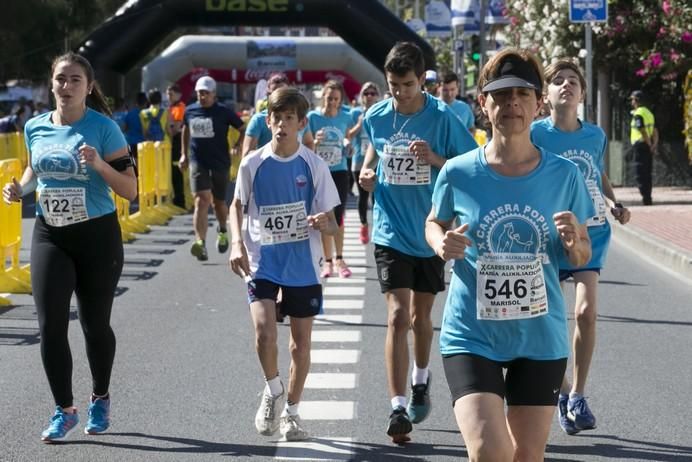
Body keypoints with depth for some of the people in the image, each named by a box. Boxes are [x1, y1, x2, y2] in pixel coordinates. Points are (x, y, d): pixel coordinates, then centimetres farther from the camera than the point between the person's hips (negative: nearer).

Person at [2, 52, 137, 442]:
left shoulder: (104, 128, -10)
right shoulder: (35, 127, 2)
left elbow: (130, 190, -10)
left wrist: (99, 164, -26)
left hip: (97, 235, -3)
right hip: (49, 236, 3)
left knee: (95, 324, 8)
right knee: (50, 324, -6)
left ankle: (101, 399, 32)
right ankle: (65, 410, 7)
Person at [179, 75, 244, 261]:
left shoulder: (223, 112, -6)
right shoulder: (190, 111, 4)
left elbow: (244, 129, -2)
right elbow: (186, 130, 23)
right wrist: (184, 154, 21)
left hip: (220, 163, -1)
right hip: (198, 163, 1)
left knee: (218, 202, 15)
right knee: (201, 201, -16)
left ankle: (222, 231, 47)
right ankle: (201, 244, -26)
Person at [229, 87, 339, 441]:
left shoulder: (314, 166, -4)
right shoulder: (253, 164, -3)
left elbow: (331, 225, -1)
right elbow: (237, 206, 12)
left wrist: (323, 223, -24)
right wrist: (237, 242, -3)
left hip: (303, 265, 1)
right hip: (262, 262, -1)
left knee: (301, 342, 7)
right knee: (264, 331, -19)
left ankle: (291, 410, 25)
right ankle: (273, 390, 10)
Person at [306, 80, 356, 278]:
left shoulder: (345, 118, 0)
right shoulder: (313, 117, -6)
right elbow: (304, 146, -5)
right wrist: (316, 142, -24)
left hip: (339, 172, 1)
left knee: (338, 216, 3)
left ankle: (339, 259, 14)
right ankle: (328, 260, 13)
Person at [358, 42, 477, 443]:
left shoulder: (443, 117, -10)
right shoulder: (376, 117, -2)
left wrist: (434, 159, -23)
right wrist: (367, 172, -3)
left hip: (430, 232, 0)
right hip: (391, 232, 0)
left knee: (421, 316, 15)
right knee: (398, 316, -11)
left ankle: (421, 380, 42)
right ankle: (398, 407, -11)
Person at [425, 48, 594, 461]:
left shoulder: (564, 175, -4)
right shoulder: (458, 173, -6)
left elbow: (582, 257, 7)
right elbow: (434, 223, 13)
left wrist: (573, 243, -17)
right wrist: (443, 245, -10)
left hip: (541, 338, 2)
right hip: (472, 335, -2)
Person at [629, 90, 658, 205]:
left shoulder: (638, 114, -13)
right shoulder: (648, 113, 16)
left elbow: (643, 131, -20)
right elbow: (655, 131, 12)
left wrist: (649, 145, -12)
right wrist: (655, 144, 5)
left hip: (640, 145, -9)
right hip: (648, 147, 9)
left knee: (640, 174, -6)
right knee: (647, 175, 13)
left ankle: (646, 198, -11)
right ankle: (648, 198, 15)